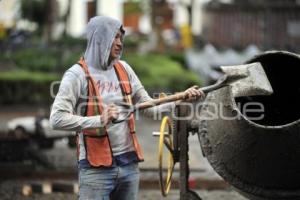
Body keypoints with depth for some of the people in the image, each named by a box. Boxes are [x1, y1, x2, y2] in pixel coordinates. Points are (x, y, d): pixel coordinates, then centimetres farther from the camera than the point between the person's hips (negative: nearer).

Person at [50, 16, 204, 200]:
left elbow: (149, 107, 13)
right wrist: (99, 120, -24)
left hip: (129, 164, 6)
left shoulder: (124, 69, 12)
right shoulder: (78, 74, -6)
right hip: (96, 169, -6)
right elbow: (57, 119, -16)